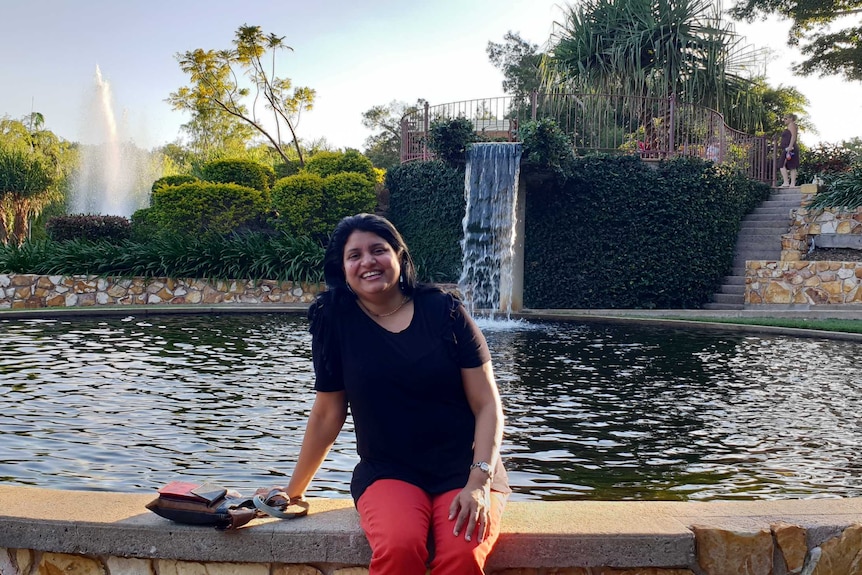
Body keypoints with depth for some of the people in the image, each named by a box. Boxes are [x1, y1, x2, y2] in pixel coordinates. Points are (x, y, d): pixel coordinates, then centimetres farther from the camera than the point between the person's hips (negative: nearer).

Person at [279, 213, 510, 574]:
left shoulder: (444, 312, -2)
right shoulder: (336, 321, 0)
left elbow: (487, 405, -3)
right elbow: (326, 416, 8)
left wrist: (479, 482, -14)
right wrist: (294, 490, 14)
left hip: (464, 470, 0)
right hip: (388, 473, 1)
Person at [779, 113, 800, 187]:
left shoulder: (791, 125, -3)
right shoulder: (789, 127, 26)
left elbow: (793, 136, -16)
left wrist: (790, 147, -26)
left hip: (789, 149, -10)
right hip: (787, 149, 10)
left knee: (782, 165, -14)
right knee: (792, 167, 4)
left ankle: (786, 182, -21)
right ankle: (792, 184, 0)